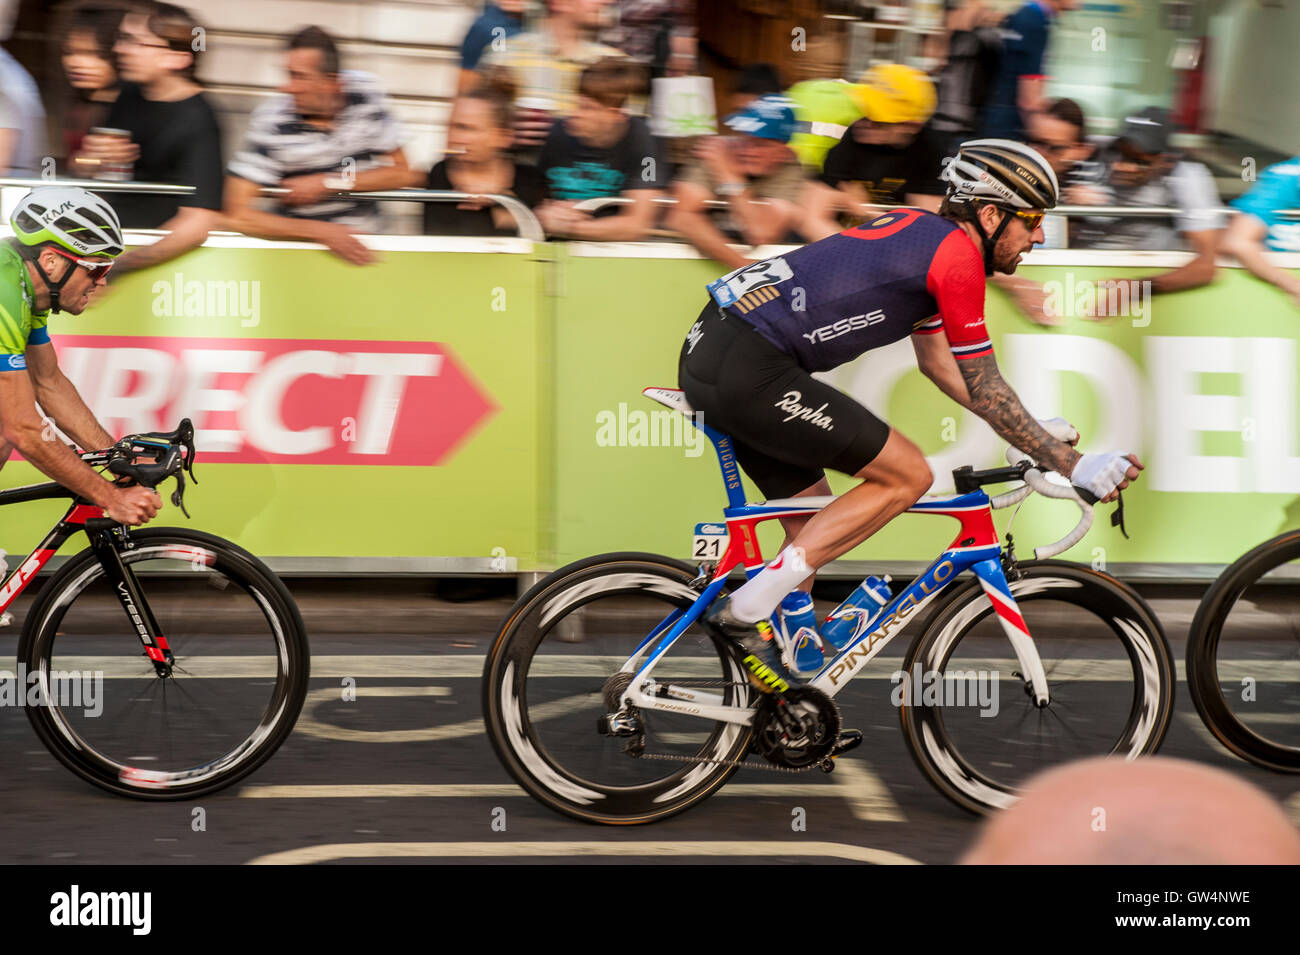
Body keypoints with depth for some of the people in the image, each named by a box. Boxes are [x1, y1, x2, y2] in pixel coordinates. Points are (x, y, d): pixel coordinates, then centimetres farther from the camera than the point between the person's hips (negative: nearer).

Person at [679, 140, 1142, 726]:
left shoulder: (923, 234, 22)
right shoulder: (957, 254, -7)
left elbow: (938, 362, 32)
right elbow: (984, 389, -4)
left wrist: (1039, 433, 33)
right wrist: (1074, 466, 2)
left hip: (707, 351, 10)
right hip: (749, 370, -10)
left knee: (814, 521, 19)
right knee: (907, 475, -4)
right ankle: (748, 607, -6)